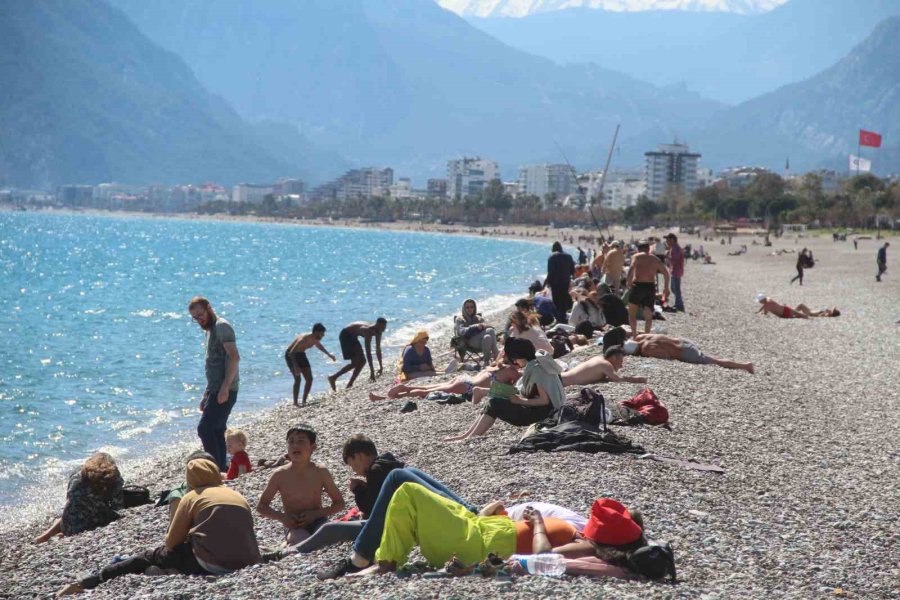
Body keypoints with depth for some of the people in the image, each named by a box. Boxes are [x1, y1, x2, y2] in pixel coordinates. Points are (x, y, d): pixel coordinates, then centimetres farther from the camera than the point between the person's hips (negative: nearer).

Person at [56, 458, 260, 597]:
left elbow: (172, 542, 10)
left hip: (210, 563, -4)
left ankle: (87, 583, 14)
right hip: (245, 563, 5)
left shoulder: (193, 496, 9)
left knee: (154, 557, 16)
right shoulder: (239, 497, 21)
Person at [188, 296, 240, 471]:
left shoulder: (222, 326, -9)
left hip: (224, 391, -10)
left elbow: (234, 357, -21)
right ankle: (221, 470, 13)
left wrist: (225, 388, -26)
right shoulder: (210, 330, 22)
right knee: (216, 431, 10)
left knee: (205, 428, -15)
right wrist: (206, 395, 23)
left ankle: (217, 469, -15)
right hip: (215, 391, 10)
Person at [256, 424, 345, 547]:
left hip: (317, 522, 2)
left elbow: (339, 503, 3)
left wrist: (315, 514, -14)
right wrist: (281, 517, -15)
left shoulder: (320, 472, -5)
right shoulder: (280, 475, -7)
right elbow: (261, 506, 4)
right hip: (294, 527, -2)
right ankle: (290, 542, -3)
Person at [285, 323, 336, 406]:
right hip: (291, 355, -8)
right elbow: (291, 352, -39)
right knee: (298, 378, -20)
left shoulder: (315, 340, -10)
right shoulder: (303, 339, -35)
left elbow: (320, 346, 18)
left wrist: (329, 355, 20)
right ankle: (295, 402, -13)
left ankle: (304, 401, 9)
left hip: (301, 355, 8)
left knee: (309, 379, 1)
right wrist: (295, 366, -47)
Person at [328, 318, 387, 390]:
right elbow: (368, 352, -37)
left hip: (353, 336, 9)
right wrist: (372, 371, -39)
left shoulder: (378, 332, -7)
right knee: (355, 363, -13)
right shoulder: (368, 331, -34)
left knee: (362, 361, 4)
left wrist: (381, 367, 3)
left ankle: (350, 384, 6)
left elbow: (378, 349, 3)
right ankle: (333, 378, -8)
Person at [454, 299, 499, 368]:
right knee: (490, 331, -28)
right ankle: (497, 355, -30)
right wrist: (475, 326, -19)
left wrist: (484, 325, -11)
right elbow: (461, 332, -7)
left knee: (487, 337, -34)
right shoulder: (459, 320, 11)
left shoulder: (478, 318, 26)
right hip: (470, 341, -4)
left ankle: (486, 361, -37)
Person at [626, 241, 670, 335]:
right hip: (650, 286, 2)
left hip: (637, 285, -2)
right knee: (648, 316, 6)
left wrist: (629, 283, -13)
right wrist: (666, 288, 18)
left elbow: (631, 268, -13)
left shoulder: (636, 256, 6)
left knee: (632, 312, 12)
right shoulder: (655, 259, 17)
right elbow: (666, 273, 11)